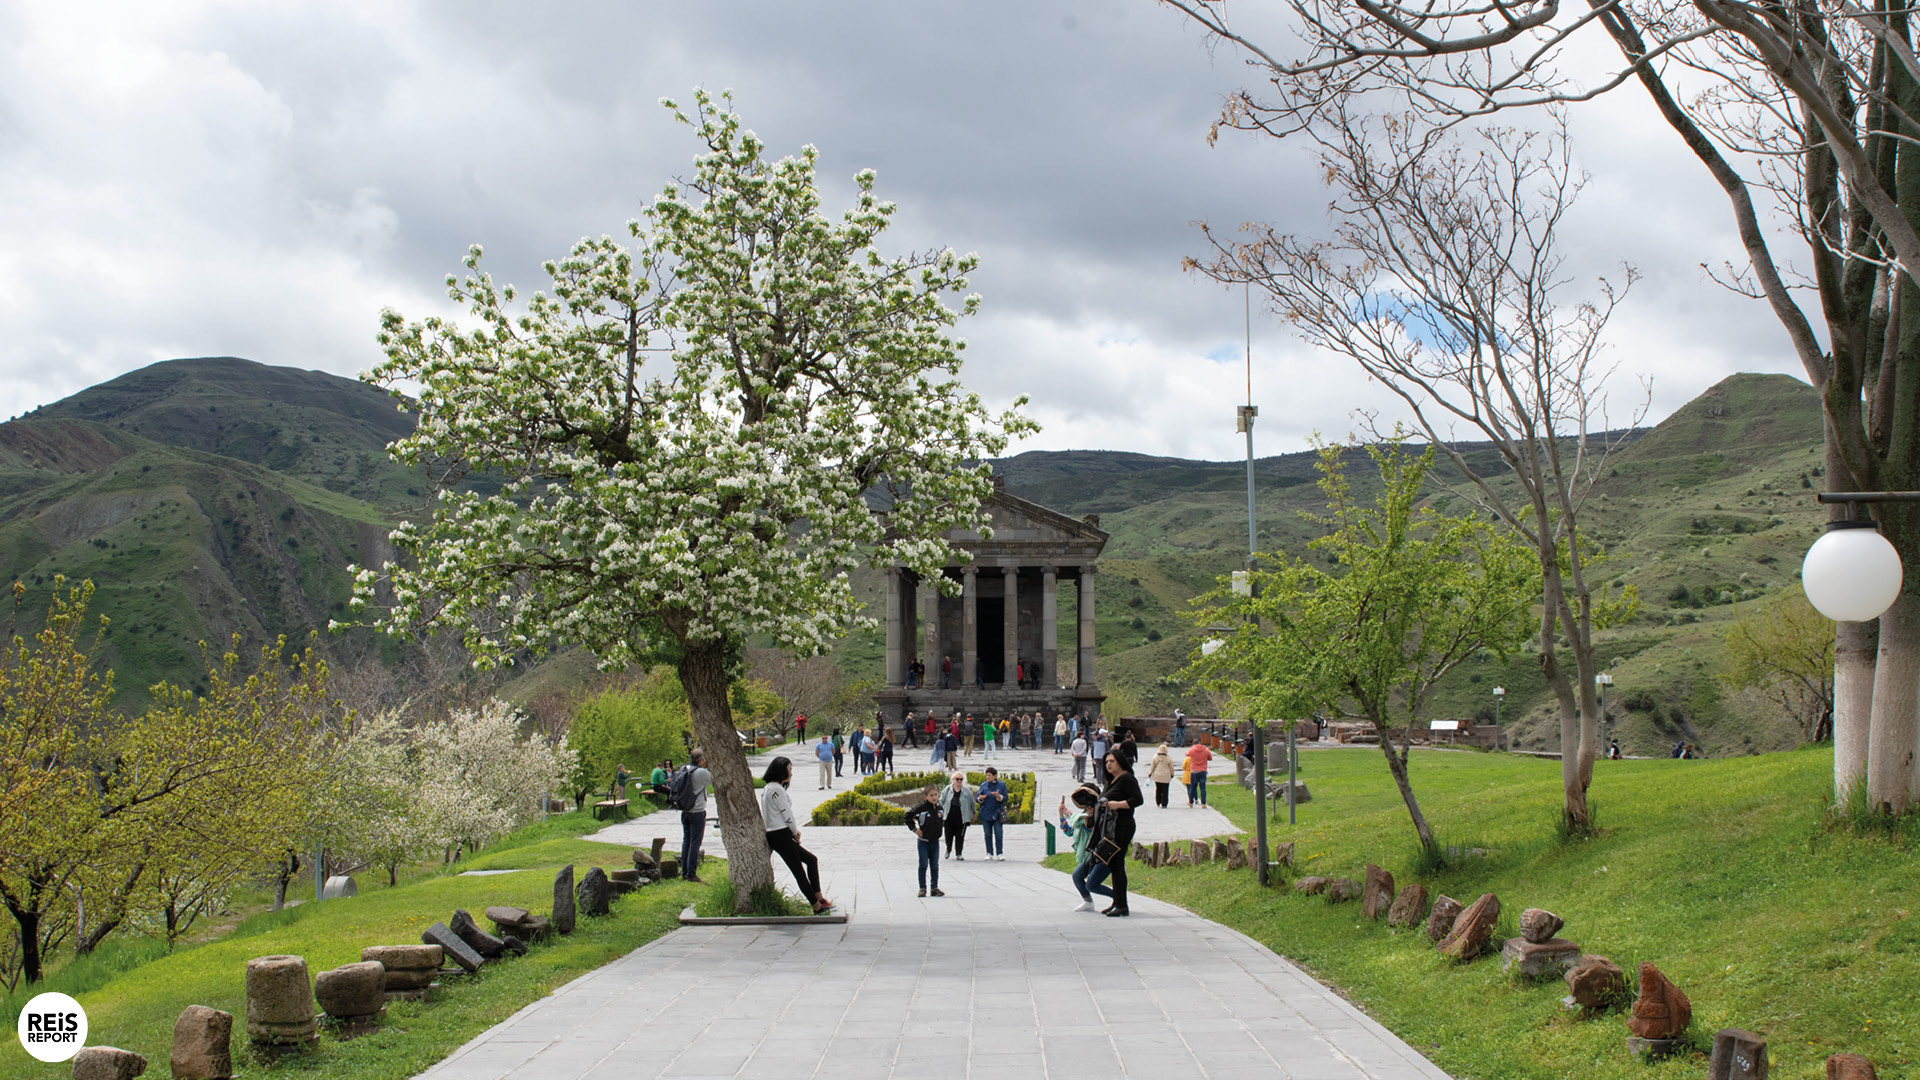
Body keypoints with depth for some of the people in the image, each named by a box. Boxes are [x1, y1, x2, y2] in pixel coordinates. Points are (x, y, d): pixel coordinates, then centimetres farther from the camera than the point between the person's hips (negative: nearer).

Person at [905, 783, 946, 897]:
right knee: (923, 865, -1)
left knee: (935, 866, 8)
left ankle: (935, 887, 16)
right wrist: (914, 829, -12)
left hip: (935, 841, 4)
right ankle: (922, 888, 6)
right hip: (923, 842, -4)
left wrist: (938, 834, 10)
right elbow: (908, 817, -10)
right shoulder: (921, 808, -16)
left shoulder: (939, 807, 1)